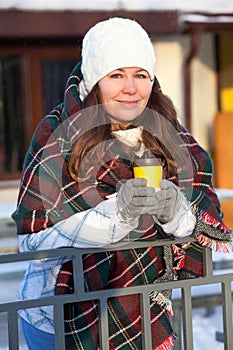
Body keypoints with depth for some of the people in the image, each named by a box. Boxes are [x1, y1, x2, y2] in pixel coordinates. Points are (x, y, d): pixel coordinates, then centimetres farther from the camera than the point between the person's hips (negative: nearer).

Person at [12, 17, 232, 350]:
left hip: (142, 320, 4)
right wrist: (115, 213, -32)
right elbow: (33, 240, -20)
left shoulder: (170, 138, -2)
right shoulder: (58, 135, -13)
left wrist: (176, 213, -26)